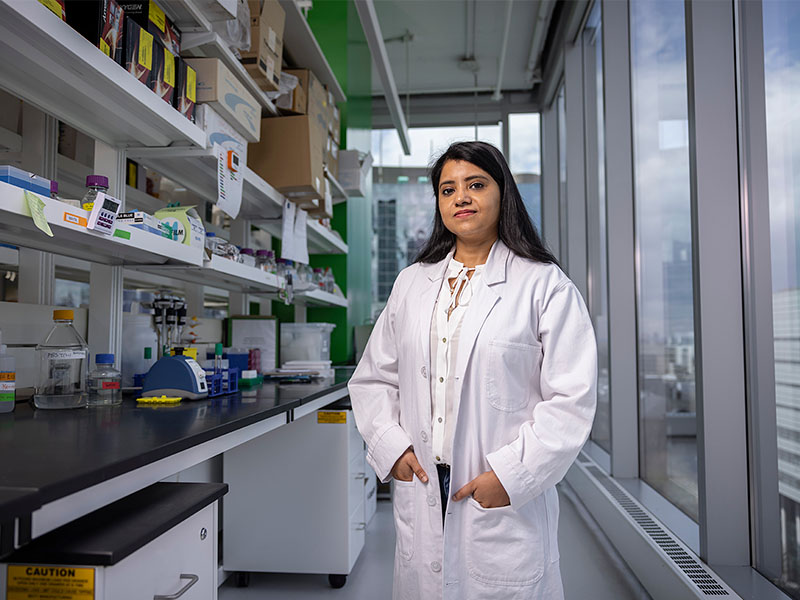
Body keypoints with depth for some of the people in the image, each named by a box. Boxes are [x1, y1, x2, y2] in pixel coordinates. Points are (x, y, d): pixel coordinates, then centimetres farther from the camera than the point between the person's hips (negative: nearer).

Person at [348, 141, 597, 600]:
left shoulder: (544, 285, -4)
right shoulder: (412, 283, 11)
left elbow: (572, 399, -9)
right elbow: (373, 379, 13)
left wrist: (512, 475, -15)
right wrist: (390, 446, -2)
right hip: (420, 493, 4)